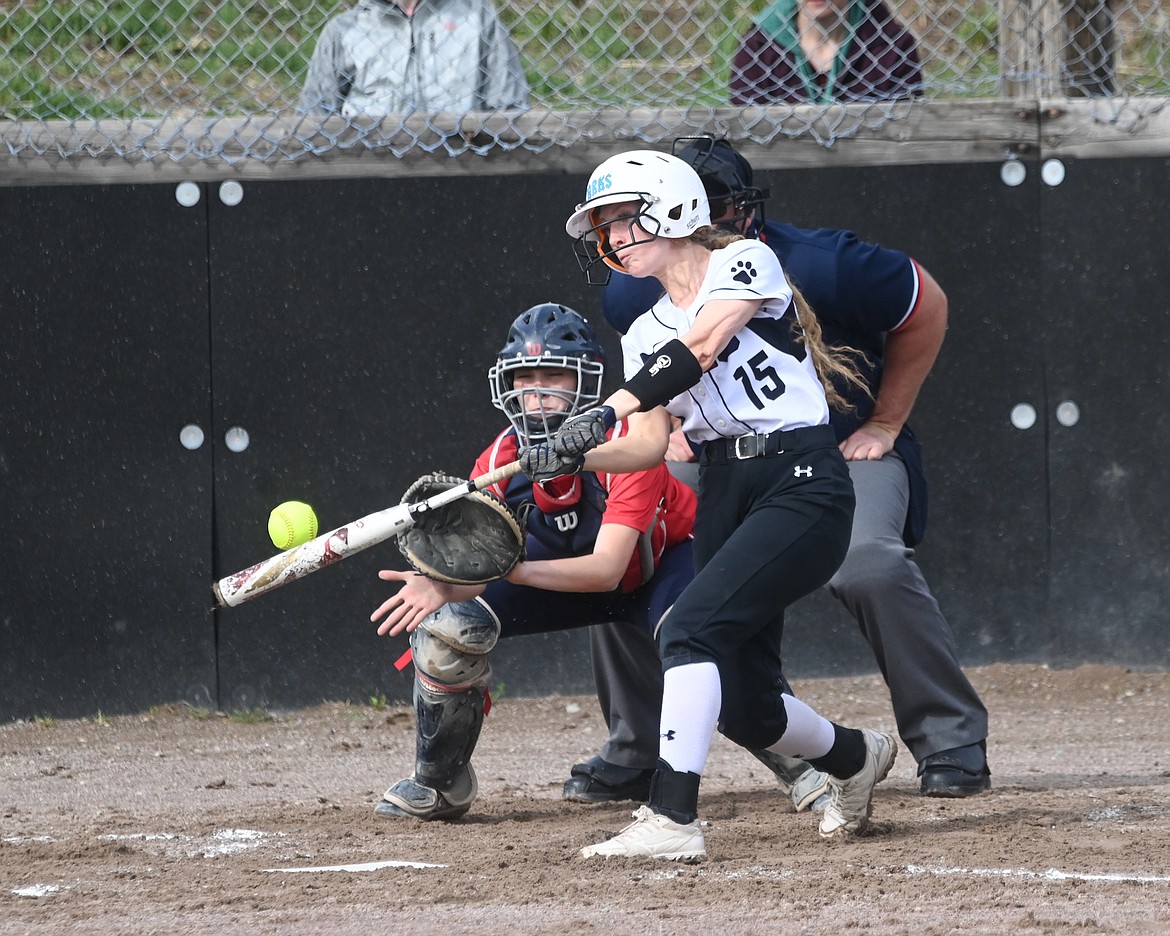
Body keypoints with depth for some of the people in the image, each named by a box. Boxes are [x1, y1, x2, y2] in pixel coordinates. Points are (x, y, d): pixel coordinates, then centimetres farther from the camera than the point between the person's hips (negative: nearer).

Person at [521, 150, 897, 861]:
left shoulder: (745, 263, -3)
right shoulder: (647, 336, 15)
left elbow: (701, 345, -21)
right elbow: (650, 444, 5)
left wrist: (613, 406, -30)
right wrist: (575, 457, -14)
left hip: (803, 486, -7)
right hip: (723, 496, 7)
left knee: (694, 627, -25)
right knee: (744, 707, 3)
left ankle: (672, 820, -30)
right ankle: (855, 757, 33)